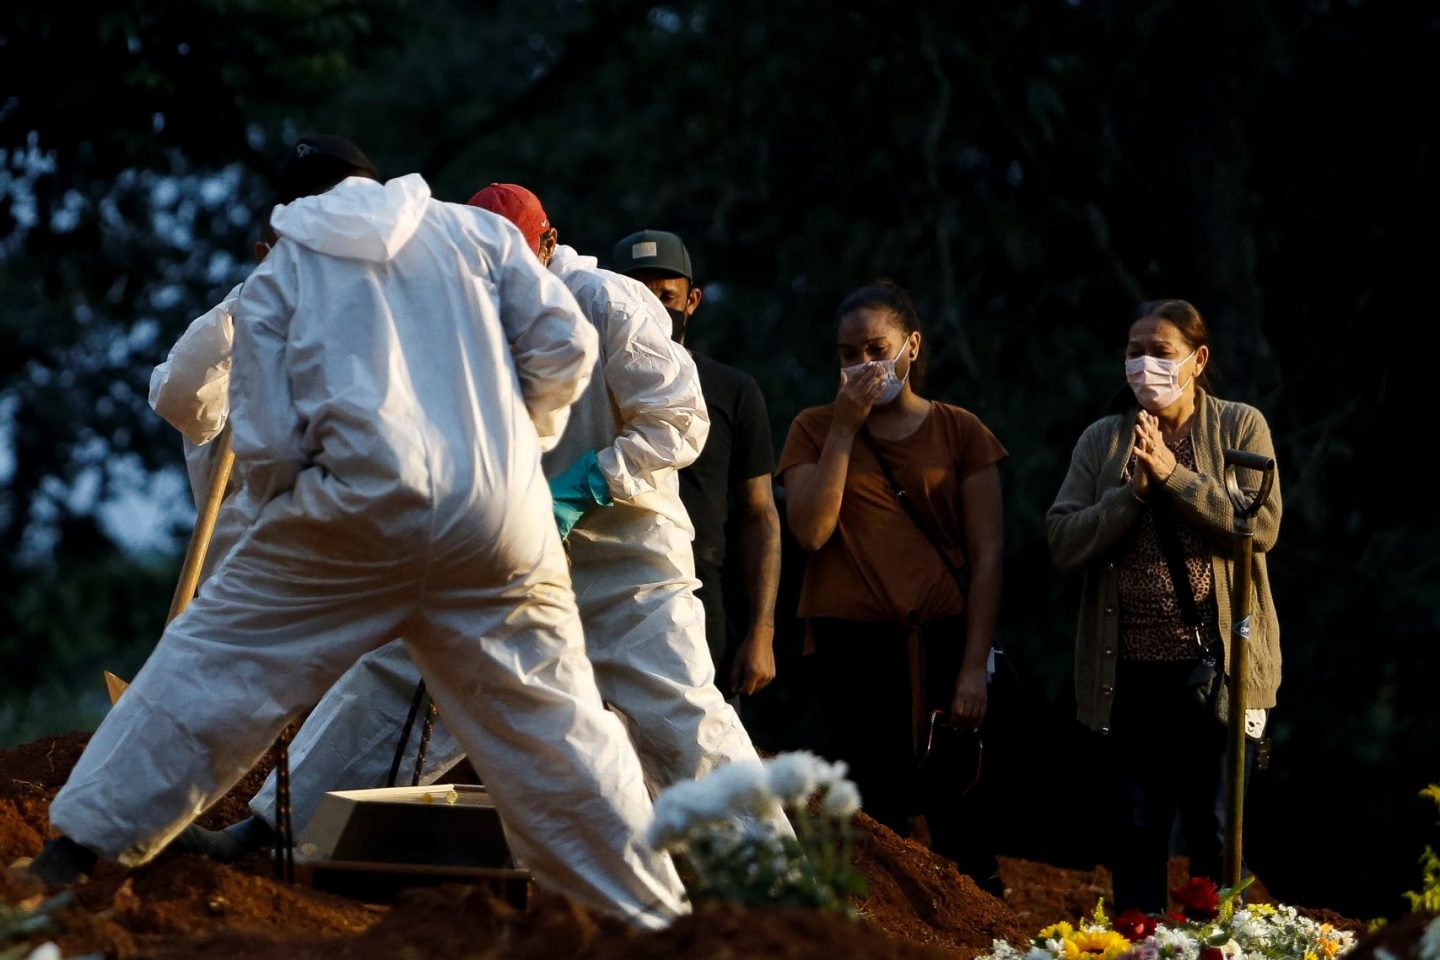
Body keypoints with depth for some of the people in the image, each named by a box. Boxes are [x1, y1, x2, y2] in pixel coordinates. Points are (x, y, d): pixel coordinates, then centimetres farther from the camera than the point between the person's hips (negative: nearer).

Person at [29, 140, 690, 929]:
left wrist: (287, 511, 23)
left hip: (358, 509, -2)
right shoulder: (479, 232, 15)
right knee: (553, 719, 10)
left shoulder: (275, 279, 12)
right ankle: (651, 909, 15)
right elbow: (565, 344, 7)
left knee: (214, 661, 10)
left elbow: (265, 442, 4)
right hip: (498, 520, 2)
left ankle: (88, 839, 10)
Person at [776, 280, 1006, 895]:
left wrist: (974, 666, -5)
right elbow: (810, 532, -5)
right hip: (854, 638, 0)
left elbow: (986, 556, 4)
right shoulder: (815, 429, 11)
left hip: (942, 637, 0)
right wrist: (844, 429, -6)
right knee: (877, 805, -5)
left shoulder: (959, 432, 8)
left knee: (956, 804, -5)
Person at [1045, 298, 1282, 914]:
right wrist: (1133, 490, -13)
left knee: (1215, 828, 2)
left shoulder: (1240, 427, 3)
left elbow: (1261, 527, -11)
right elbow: (1063, 543, -1)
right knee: (1138, 829, 8)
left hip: (1217, 661, -2)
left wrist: (1173, 474, -16)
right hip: (1129, 669, 2)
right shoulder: (1102, 441, 8)